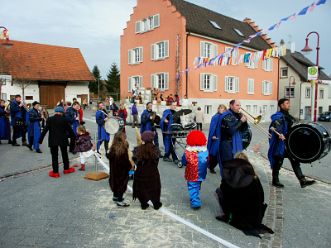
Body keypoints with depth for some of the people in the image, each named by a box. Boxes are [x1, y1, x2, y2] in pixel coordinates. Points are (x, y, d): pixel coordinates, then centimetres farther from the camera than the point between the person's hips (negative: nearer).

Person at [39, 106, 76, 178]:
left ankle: (55, 172, 7)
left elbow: (45, 130, -8)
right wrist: (74, 136, 17)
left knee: (54, 156, 5)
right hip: (63, 140, 1)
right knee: (64, 154, 17)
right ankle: (66, 169, 28)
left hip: (53, 140, -1)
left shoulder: (50, 119, -6)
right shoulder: (64, 120, -6)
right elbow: (69, 129, 1)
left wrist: (40, 140, -3)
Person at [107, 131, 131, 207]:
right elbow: (126, 161, -24)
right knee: (122, 184, 6)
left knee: (116, 182, 24)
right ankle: (120, 201, 15)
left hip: (114, 171, 8)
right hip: (122, 171, -8)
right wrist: (130, 166, -7)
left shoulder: (113, 148, -4)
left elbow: (109, 156, 8)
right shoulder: (123, 150, -27)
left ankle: (115, 196, 42)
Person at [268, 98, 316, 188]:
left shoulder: (288, 116, 14)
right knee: (278, 162, 4)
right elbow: (276, 126, -34)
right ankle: (275, 181, 19)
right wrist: (280, 134, -51)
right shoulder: (278, 116, -15)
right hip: (280, 143, -8)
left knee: (295, 161, 6)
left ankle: (302, 181, 10)